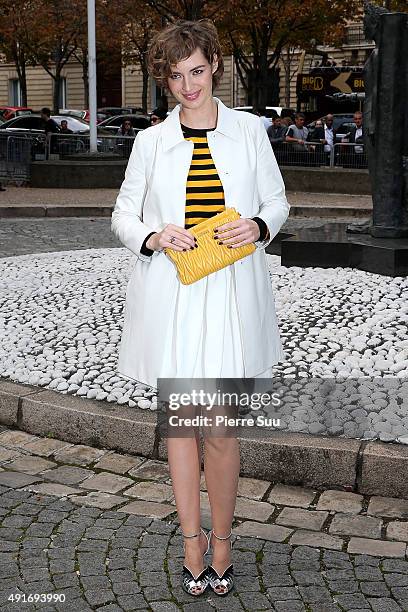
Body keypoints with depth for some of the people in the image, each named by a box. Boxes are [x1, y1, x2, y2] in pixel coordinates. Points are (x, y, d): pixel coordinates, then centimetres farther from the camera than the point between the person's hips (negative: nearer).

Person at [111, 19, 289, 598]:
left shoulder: (250, 130, 6)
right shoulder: (151, 141, 6)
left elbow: (277, 201, 12)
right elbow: (123, 213, 10)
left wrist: (258, 226, -10)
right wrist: (154, 236, -11)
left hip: (231, 295, -1)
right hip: (169, 296, 1)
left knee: (222, 427, -1)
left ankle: (221, 539, 19)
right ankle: (193, 540, 22)